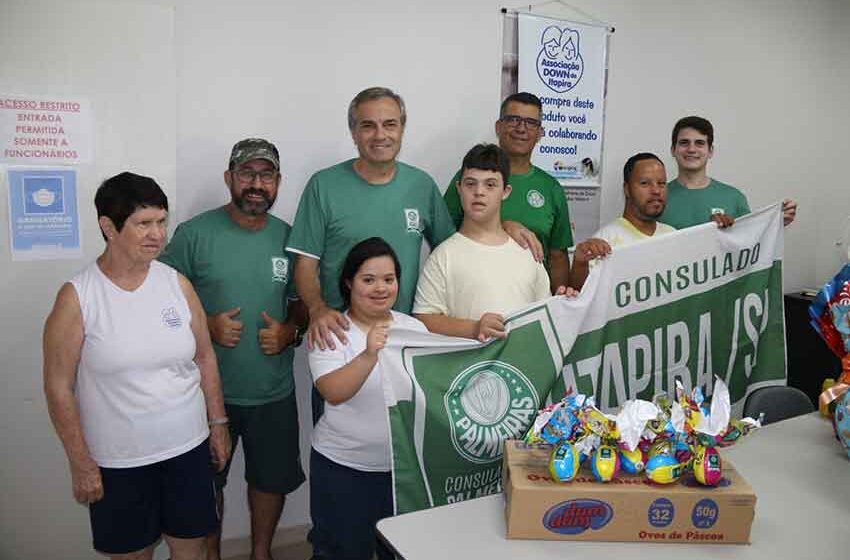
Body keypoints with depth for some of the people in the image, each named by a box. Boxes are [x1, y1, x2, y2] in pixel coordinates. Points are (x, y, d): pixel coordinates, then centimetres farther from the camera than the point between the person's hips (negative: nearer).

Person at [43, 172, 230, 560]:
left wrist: (218, 424, 8)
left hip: (188, 447, 3)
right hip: (118, 461, -3)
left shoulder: (177, 283, -2)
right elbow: (59, 388, -8)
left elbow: (204, 358, 6)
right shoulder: (77, 297, -12)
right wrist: (81, 464, -6)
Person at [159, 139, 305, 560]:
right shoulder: (194, 234, -9)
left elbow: (302, 301, 9)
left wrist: (289, 331, -10)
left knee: (272, 478, 18)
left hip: (274, 392, 3)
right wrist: (207, 325, -19)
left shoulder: (288, 237, 1)